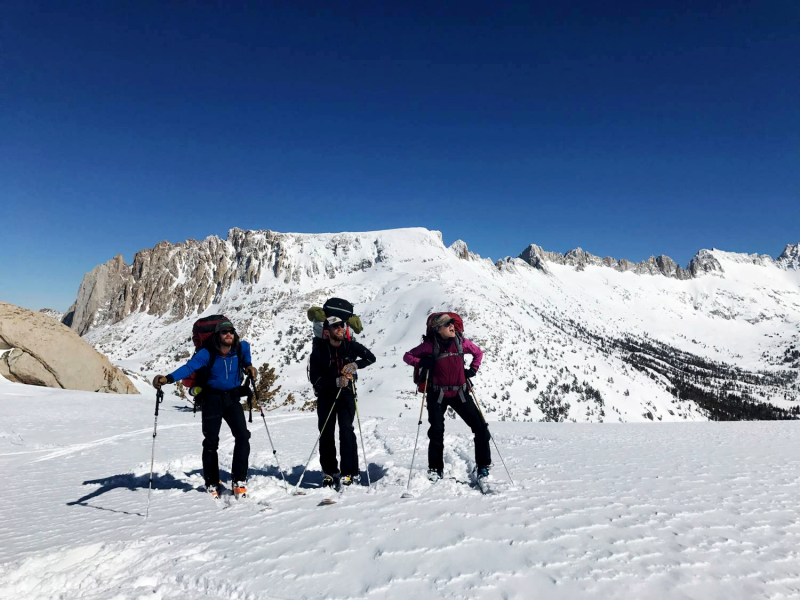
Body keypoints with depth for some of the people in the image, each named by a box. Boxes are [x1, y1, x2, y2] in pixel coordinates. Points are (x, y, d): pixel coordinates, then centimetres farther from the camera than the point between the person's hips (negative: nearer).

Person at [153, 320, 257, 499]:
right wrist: (168, 378, -42)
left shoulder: (241, 348, -7)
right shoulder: (207, 353, -15)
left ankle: (239, 481, 1)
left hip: (232, 398, 2)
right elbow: (189, 367, -28)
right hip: (212, 399, -2)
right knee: (211, 442, 5)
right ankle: (212, 484, 20)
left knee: (242, 436, -11)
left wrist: (249, 367, 5)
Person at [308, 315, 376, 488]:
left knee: (346, 430, -11)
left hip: (346, 394, 0)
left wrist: (355, 364, -12)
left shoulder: (350, 346, -3)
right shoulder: (319, 350, -8)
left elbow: (371, 357, 7)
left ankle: (349, 473, -5)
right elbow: (314, 378, -11)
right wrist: (336, 382, -23)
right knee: (326, 433, 5)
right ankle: (329, 472, 21)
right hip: (325, 396, 0)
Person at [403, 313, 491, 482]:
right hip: (438, 395, -2)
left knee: (480, 427, -1)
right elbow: (407, 356, -3)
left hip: (460, 393, 3)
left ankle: (483, 466, 16)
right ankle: (435, 469, 23)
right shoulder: (430, 345, -12)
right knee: (436, 432, 3)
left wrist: (473, 369, 3)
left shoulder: (461, 342, -4)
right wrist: (421, 362, -21)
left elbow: (478, 352, 15)